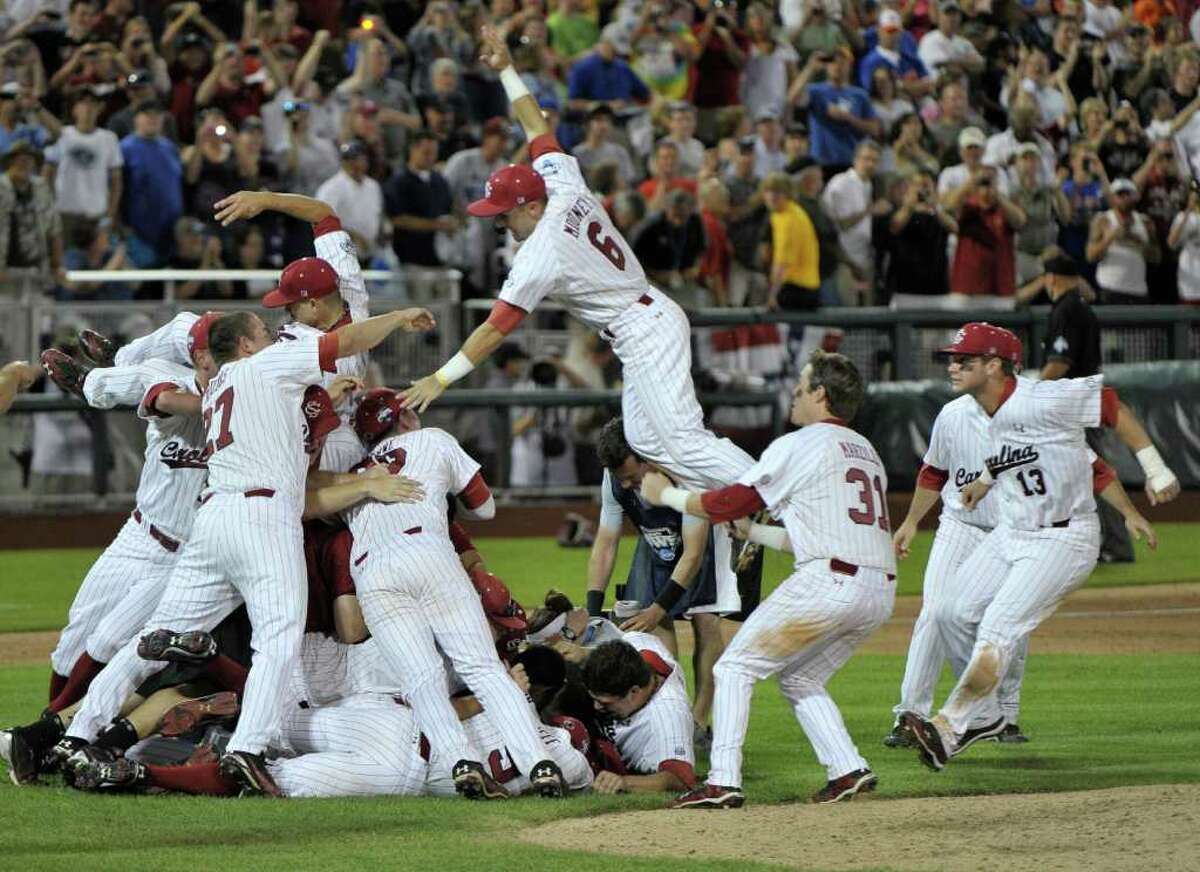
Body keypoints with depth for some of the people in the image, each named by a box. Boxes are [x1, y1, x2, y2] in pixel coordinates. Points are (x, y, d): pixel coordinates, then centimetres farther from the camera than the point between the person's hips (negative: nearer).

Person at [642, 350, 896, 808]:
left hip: (828, 582, -8)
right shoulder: (866, 451, 24)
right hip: (881, 591, 8)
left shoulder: (798, 445, -1)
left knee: (735, 667, 1)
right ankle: (848, 770, 8)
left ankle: (723, 781, -8)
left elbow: (729, 502, 1)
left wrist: (665, 495, 15)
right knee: (799, 678, 24)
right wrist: (752, 532, 34)